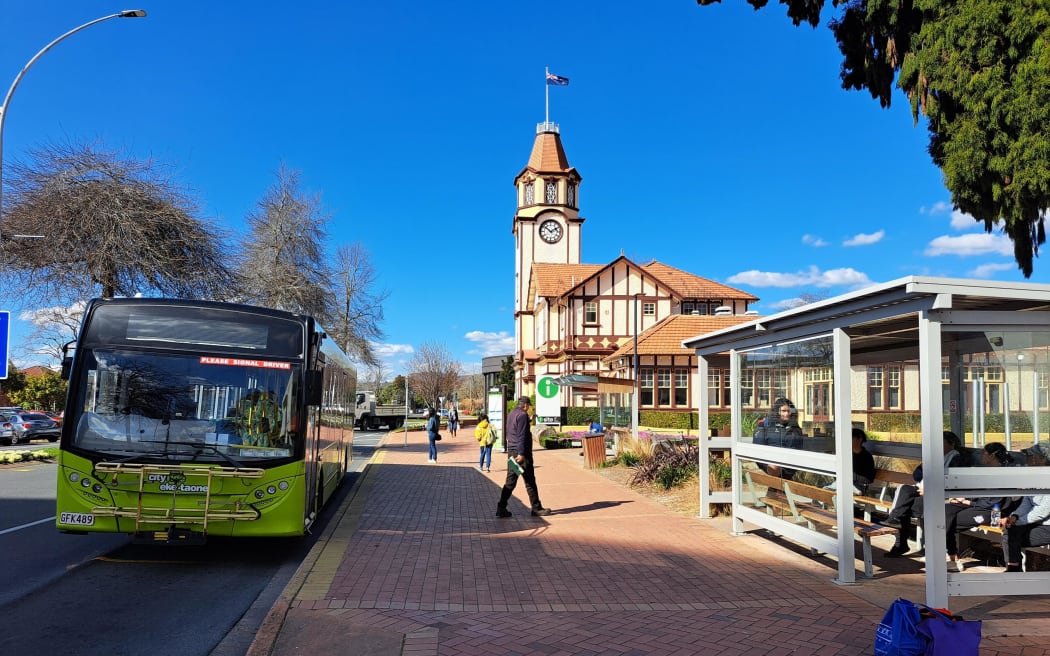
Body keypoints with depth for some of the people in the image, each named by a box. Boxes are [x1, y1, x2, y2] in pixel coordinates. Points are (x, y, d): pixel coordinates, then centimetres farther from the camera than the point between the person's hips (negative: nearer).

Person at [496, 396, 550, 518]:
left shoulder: (511, 414, 16)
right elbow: (522, 436, -20)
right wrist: (521, 454, -22)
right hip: (521, 452, -9)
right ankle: (536, 508, 7)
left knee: (510, 481, 8)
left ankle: (501, 508, 4)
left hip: (511, 451, 9)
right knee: (530, 481, 0)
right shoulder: (522, 415, -13)